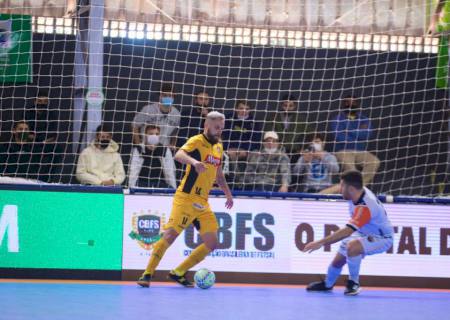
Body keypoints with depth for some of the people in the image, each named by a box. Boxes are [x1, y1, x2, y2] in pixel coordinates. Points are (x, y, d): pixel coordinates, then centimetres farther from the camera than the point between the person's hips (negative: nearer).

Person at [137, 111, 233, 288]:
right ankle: (147, 274, -4)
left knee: (211, 244, 3)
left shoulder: (218, 147, 15)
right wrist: (193, 161, -47)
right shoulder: (197, 141, -8)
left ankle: (178, 273, 13)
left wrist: (228, 193, 27)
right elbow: (179, 155, -29)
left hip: (203, 203, 7)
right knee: (170, 235, -14)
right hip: (186, 198, -7)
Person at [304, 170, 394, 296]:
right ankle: (327, 284, 40)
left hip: (382, 238, -9)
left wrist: (321, 243, -41)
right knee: (338, 259, 10)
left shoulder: (365, 206, -38)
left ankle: (353, 283, -15)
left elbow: (347, 231, -42)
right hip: (364, 233, 9)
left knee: (352, 247, -36)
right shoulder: (359, 192, -13)